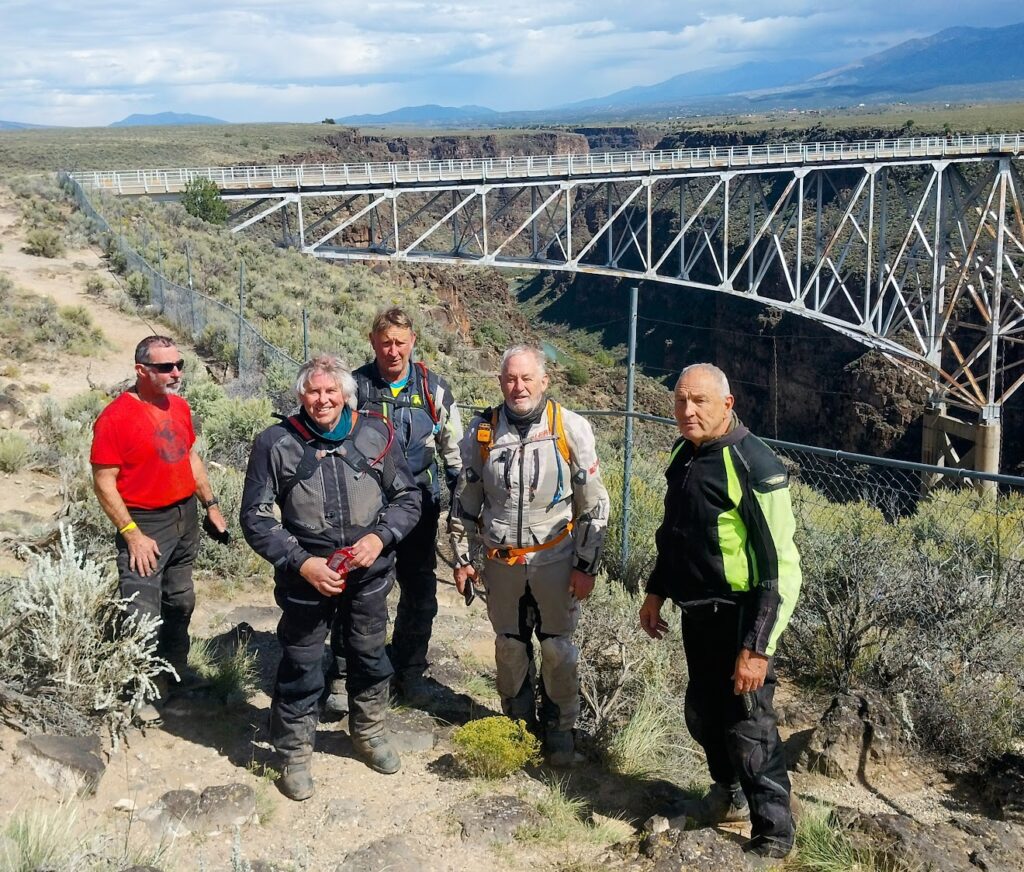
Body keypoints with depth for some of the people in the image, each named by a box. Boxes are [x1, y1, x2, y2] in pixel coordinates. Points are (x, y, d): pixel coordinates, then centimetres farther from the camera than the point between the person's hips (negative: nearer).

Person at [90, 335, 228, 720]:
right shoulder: (115, 417, -18)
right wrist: (133, 535, -17)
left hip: (186, 517, 7)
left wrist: (211, 505, 15)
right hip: (145, 523, -7)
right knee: (142, 613, -4)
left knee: (181, 601, 19)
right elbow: (104, 483, -16)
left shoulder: (179, 406, 4)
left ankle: (175, 669, 37)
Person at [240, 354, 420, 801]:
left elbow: (407, 496, 3)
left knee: (370, 658, 20)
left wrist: (380, 537, -14)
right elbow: (255, 517, -7)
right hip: (305, 577, -2)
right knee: (301, 668, 9)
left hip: (368, 576, 3)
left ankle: (369, 733, 44)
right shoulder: (276, 443, -10)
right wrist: (302, 563, -17)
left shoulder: (375, 434, -4)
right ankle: (295, 755, 29)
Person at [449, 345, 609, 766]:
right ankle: (518, 723, 31)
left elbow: (594, 504, -4)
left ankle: (560, 727, 25)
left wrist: (586, 566, -6)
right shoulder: (482, 431, -1)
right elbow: (465, 501, 9)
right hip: (502, 561, 2)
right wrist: (461, 558, 8)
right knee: (509, 647, 13)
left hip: (555, 559, -2)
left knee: (558, 649, 6)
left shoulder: (571, 428, -8)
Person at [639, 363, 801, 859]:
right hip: (697, 615, 8)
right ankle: (729, 797, 46)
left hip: (737, 620, -8)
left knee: (748, 729, 0)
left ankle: (773, 837, 18)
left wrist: (758, 648, -24)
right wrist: (656, 592, 20)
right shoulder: (684, 454, 4)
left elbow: (782, 569, -22)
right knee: (703, 714, 22)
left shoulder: (754, 466, -21)